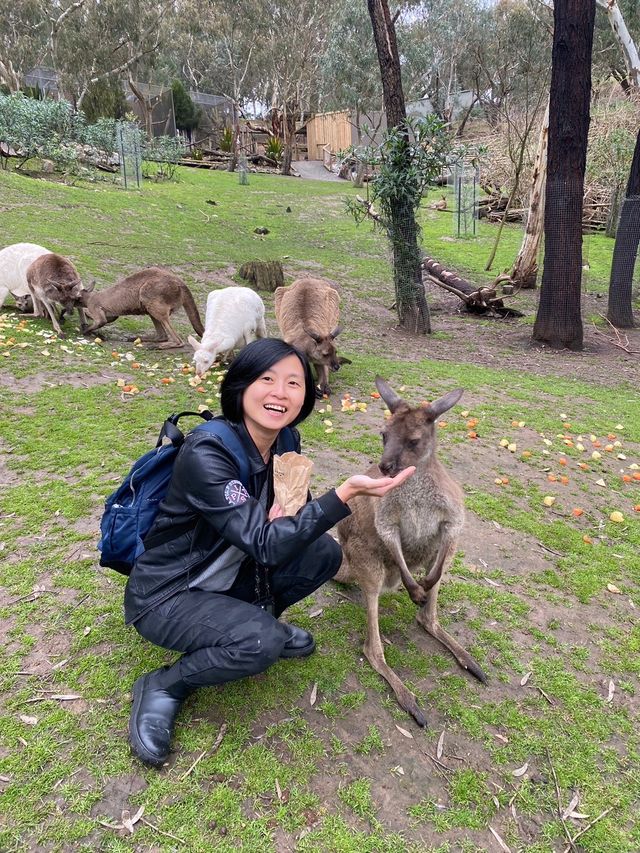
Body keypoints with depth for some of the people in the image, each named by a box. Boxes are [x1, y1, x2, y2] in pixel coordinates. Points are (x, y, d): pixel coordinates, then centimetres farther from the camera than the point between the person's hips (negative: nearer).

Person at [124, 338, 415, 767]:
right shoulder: (205, 453, -30)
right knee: (261, 643, -30)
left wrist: (287, 510, -21)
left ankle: (256, 621, 14)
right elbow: (264, 546, -34)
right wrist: (346, 492, -42)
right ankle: (162, 687, -3)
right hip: (163, 595, -7)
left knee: (324, 552, -7)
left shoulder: (285, 442, -8)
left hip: (225, 577, 7)